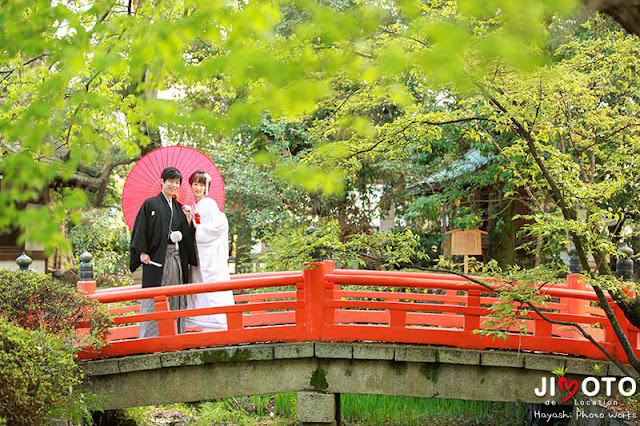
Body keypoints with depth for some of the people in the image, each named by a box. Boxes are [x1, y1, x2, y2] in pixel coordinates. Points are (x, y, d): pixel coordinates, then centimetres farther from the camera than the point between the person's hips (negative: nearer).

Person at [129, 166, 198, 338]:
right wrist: (142, 252, -12)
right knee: (154, 300, -7)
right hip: (157, 258, -5)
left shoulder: (178, 207, 17)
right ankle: (149, 337, -4)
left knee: (176, 300, 5)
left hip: (177, 259, 6)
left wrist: (189, 220, -2)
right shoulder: (151, 204, 2)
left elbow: (186, 233, 16)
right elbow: (141, 229, -3)